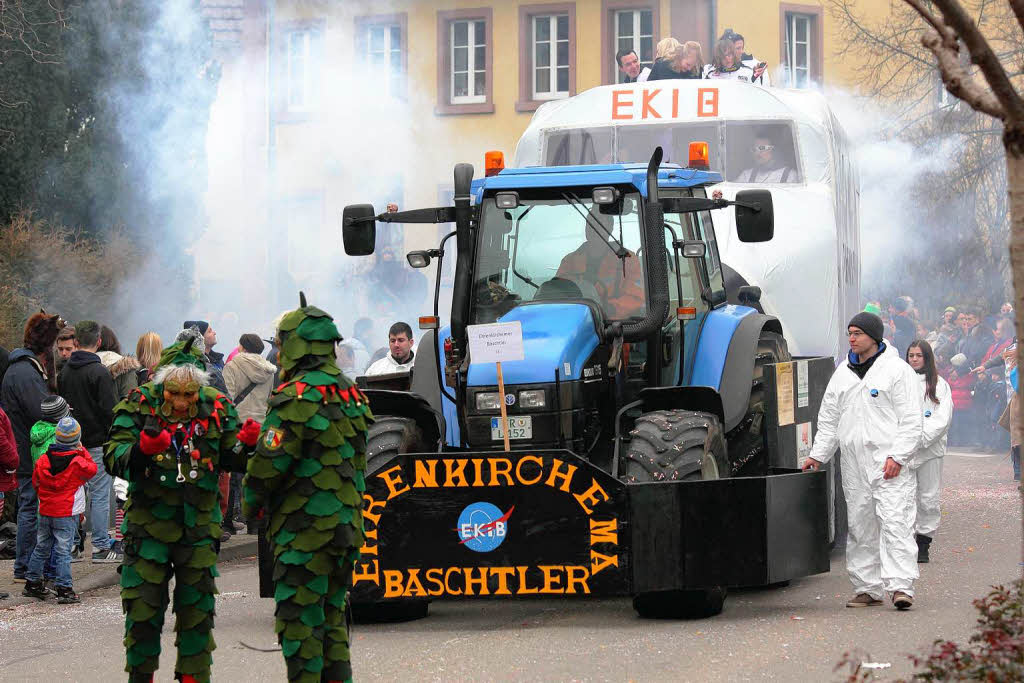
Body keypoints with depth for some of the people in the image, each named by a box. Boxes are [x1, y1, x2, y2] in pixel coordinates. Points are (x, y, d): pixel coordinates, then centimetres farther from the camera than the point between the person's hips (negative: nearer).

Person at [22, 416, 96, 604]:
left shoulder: (43, 460, -2)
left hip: (45, 512, 4)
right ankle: (64, 589, -7)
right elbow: (92, 469, 4)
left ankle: (32, 583, 25)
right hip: (68, 514, -4)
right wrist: (82, 452, 10)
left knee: (41, 548, 17)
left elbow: (35, 482, 10)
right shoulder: (78, 462, -15)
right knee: (63, 551, -4)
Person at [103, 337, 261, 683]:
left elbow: (231, 461, 4)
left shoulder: (216, 407, -2)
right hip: (148, 523, -2)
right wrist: (141, 451, -34)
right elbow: (113, 459, -14)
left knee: (197, 608, 8)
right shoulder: (138, 405, -9)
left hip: (199, 525, 2)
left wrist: (245, 445, -18)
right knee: (143, 607, 1)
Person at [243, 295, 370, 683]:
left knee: (298, 617, -4)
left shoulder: (297, 397, -15)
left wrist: (251, 503, 1)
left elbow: (271, 462, -16)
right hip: (346, 521, 9)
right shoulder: (349, 394, 13)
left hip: (305, 527, -9)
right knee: (331, 614, 16)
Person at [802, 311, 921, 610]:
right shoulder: (843, 374, 17)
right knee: (860, 528, 6)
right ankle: (868, 588, 12)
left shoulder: (897, 370, 0)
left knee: (895, 522, -14)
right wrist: (818, 454, 14)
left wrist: (898, 457, -14)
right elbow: (828, 419, 24)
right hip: (854, 465, 6)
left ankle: (901, 586, -20)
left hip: (889, 463, -6)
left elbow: (911, 420, -5)